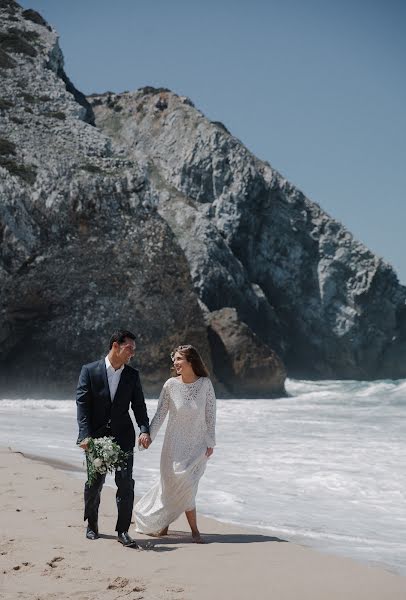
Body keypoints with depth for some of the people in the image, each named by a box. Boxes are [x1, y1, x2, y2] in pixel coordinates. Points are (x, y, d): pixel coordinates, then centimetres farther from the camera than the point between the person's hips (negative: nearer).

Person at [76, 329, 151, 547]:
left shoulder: (132, 375, 6)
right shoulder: (89, 371, -3)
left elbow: (139, 406, 5)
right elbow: (82, 404, -7)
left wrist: (144, 430, -12)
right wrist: (86, 435, -17)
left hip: (123, 437, 2)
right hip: (96, 437, -2)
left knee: (126, 483, -4)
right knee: (94, 483, 8)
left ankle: (123, 531, 6)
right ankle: (92, 525, 29)